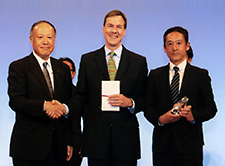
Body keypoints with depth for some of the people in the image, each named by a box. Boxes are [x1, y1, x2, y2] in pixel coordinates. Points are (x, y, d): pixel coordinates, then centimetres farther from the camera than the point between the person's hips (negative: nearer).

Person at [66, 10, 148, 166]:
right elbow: (81, 96, 6)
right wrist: (66, 108, -13)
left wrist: (130, 102, -15)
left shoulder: (139, 62, 6)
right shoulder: (87, 60, 8)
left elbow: (145, 99, 6)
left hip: (125, 138, 0)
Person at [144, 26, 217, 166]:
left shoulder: (201, 75, 4)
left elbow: (211, 108, 2)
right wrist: (160, 119, -12)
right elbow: (148, 107, 8)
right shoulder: (155, 75, 9)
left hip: (190, 145, -1)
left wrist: (193, 116, -16)